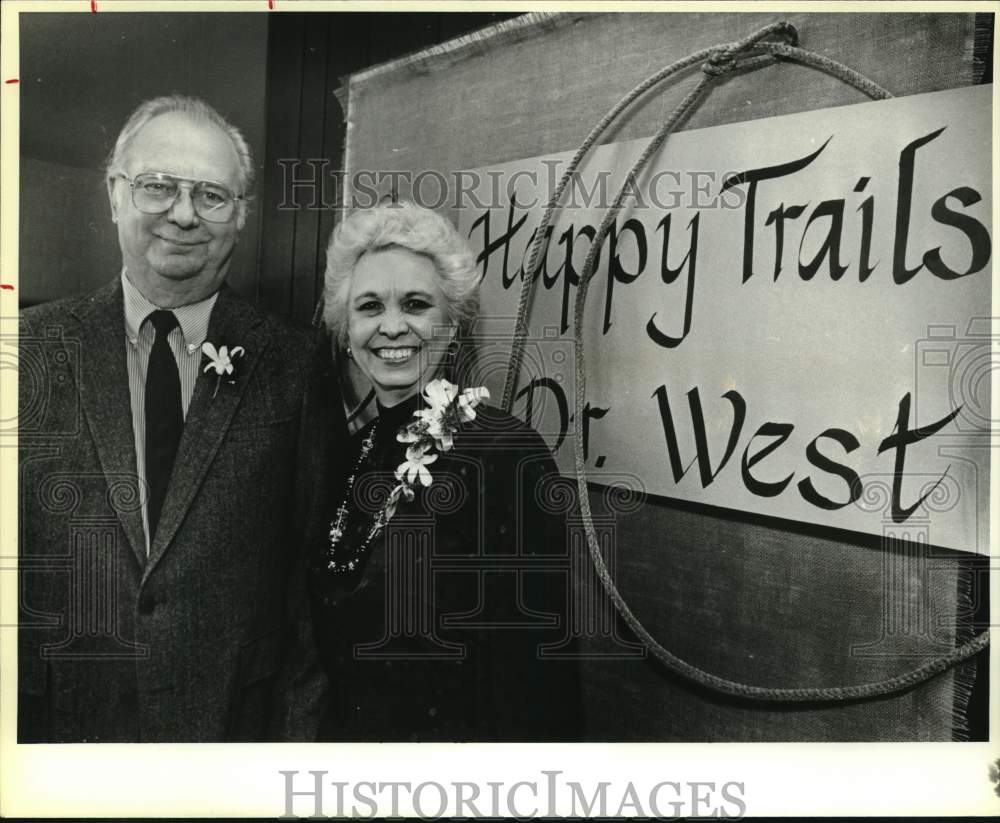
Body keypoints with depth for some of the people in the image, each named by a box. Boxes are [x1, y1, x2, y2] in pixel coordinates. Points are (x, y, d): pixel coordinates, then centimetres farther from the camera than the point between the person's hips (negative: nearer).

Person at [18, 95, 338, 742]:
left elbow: (315, 566, -6)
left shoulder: (295, 365, -6)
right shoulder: (33, 349, -3)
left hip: (237, 726, 0)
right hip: (53, 723, 1)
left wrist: (301, 733, -8)